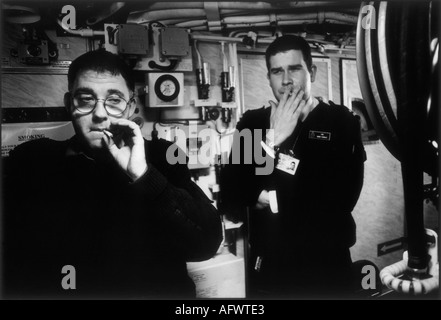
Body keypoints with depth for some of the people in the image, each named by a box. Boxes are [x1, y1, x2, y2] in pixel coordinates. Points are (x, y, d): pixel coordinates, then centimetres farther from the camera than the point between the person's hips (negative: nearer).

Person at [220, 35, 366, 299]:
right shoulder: (252, 124, 0)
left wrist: (271, 199, -11)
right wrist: (273, 140, -17)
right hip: (267, 269, 2)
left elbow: (342, 199, -16)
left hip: (327, 267, -1)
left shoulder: (342, 121, -5)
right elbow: (230, 204, -10)